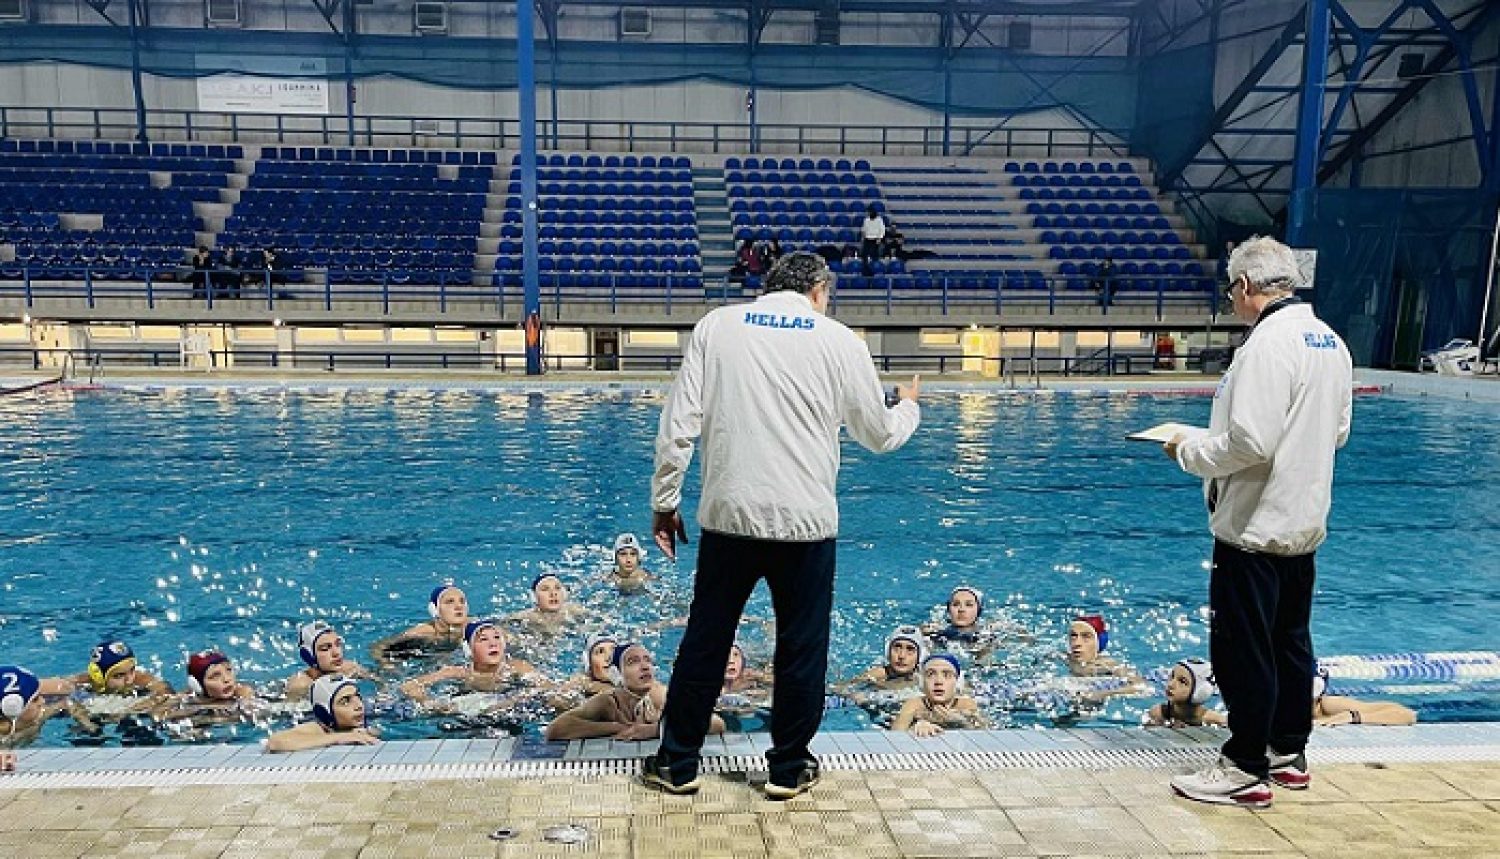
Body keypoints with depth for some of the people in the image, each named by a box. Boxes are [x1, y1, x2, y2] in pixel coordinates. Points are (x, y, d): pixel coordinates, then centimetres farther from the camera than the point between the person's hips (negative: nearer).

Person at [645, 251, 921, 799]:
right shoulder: (839, 341, 3)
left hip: (728, 513, 1)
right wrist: (908, 407, 35)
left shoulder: (717, 325, 5)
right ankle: (789, 769, 26)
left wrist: (664, 501, 7)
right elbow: (880, 435, 13)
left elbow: (678, 424, -1)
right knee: (801, 648, 13)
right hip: (806, 521, -1)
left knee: (704, 641, 13)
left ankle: (677, 763, 25)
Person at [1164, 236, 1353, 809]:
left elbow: (1249, 443, -26)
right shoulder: (1330, 341, 9)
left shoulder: (1268, 343, -20)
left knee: (1242, 649, 0)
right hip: (1304, 523, 10)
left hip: (1254, 526, -10)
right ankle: (1289, 751, 33)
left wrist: (1189, 451, -10)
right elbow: (1337, 432, 17)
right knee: (1290, 641, 19)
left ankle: (1246, 770, 10)